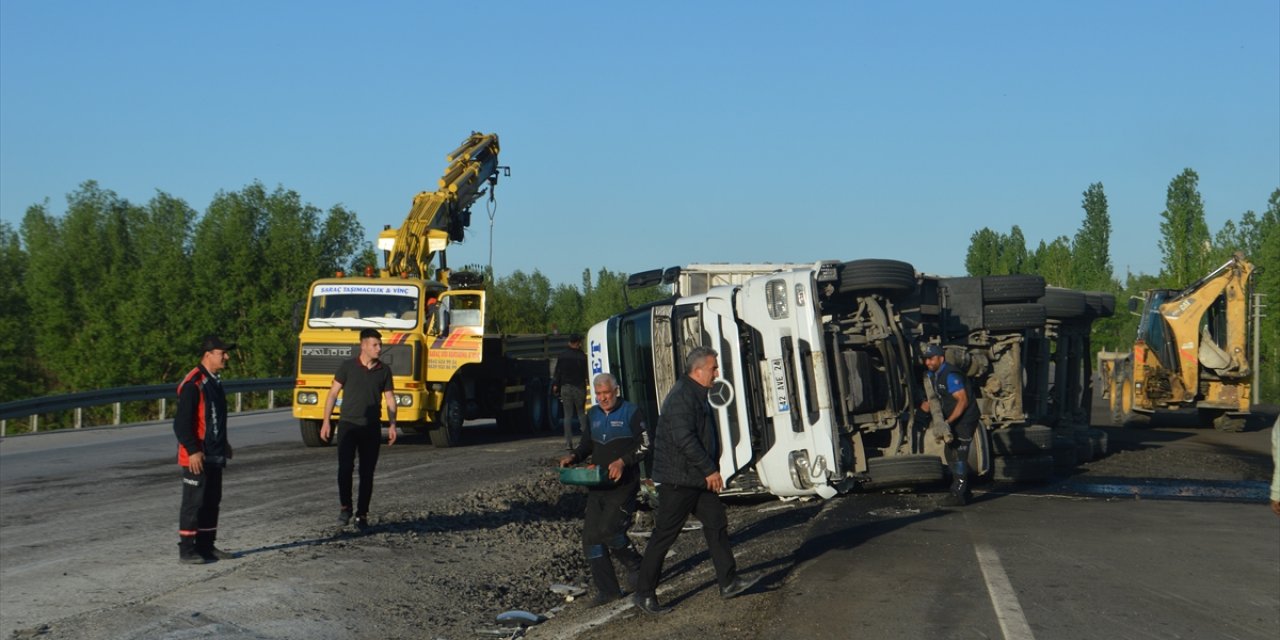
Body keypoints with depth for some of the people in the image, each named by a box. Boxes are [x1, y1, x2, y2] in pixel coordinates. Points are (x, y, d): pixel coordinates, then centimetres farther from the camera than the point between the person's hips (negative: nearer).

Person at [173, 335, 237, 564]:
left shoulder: (214, 382, 13)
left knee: (212, 502, 14)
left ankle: (206, 546, 23)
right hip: (197, 457, -9)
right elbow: (181, 422, -20)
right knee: (193, 503, -4)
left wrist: (223, 443, 22)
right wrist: (192, 451, -23)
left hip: (214, 456, 9)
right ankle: (186, 550, 2)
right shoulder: (193, 384, -17)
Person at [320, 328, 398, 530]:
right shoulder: (347, 367, 0)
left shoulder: (384, 370, 6)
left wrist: (392, 424, 0)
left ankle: (362, 514, 10)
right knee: (345, 467, -13)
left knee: (367, 473, 3)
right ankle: (345, 506, 5)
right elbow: (333, 394, 2)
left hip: (372, 428, 2)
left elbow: (389, 399, 10)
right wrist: (326, 421, -3)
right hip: (348, 424, -2)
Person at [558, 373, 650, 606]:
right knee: (591, 537, 0)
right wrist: (573, 458, 3)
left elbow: (644, 445, -7)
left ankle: (636, 567, 9)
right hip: (597, 484, 7)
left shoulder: (631, 413, -3)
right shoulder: (593, 415, 15)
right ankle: (607, 589, 7)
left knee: (609, 530, -18)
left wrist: (623, 461, -21)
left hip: (623, 484, -7)